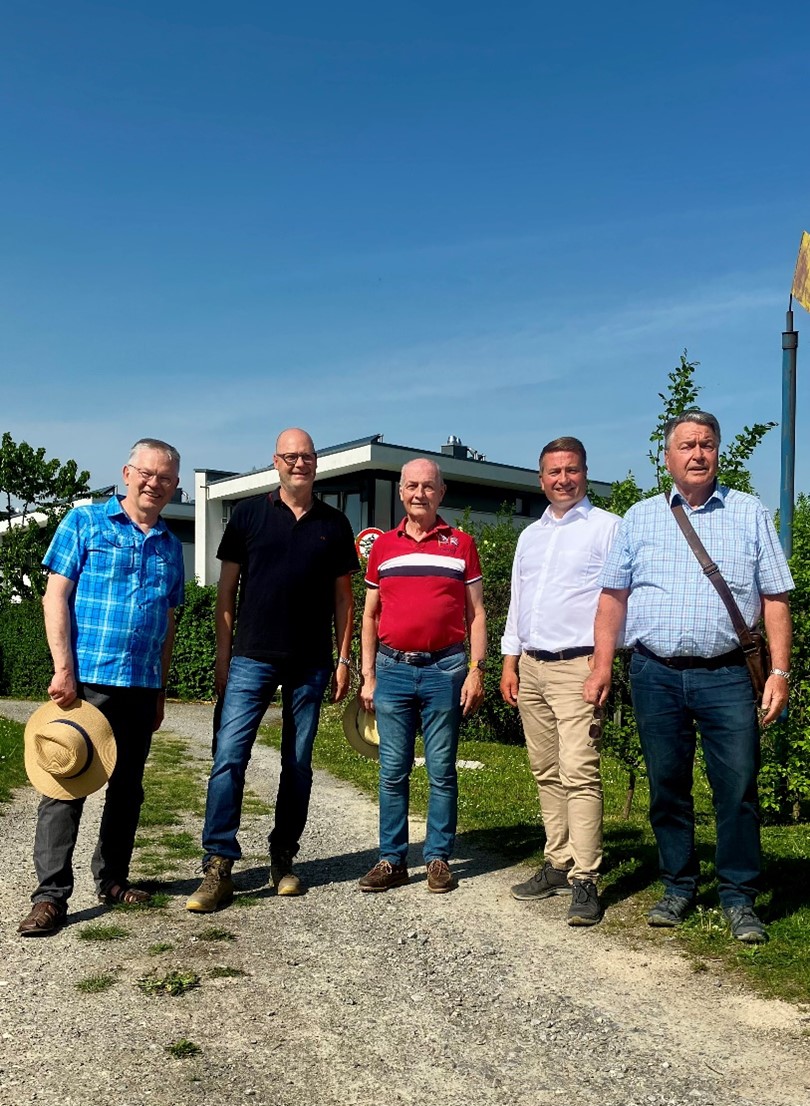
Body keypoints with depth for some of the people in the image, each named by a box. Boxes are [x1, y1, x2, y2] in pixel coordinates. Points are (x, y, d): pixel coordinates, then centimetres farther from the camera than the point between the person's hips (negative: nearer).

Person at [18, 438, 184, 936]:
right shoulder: (85, 521, 1)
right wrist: (63, 670, -12)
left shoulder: (170, 545, 13)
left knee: (128, 787, 12)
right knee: (66, 783, -3)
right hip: (85, 679, -5)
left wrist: (161, 691, 15)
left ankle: (113, 879, 25)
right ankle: (51, 895, 5)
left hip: (141, 685, 5)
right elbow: (56, 596, -4)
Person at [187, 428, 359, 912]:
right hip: (252, 658, -1)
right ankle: (218, 868, -4)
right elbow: (227, 590, 5)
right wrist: (222, 658, 0)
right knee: (229, 756, -9)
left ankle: (284, 859, 21)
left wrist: (343, 659, 4)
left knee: (299, 764, 8)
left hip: (311, 664, 2)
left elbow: (343, 597, 11)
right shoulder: (249, 514, 4)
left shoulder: (334, 524, 8)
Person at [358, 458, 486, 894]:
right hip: (392, 669, 2)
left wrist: (476, 670, -4)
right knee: (392, 771, 6)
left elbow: (475, 613, 5)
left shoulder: (460, 544, 5)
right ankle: (392, 859, 15)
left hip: (444, 669, -2)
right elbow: (370, 615, 13)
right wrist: (367, 675, 7)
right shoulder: (382, 546, 10)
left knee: (441, 771, 4)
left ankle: (439, 858, 15)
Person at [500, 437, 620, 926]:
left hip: (577, 667, -6)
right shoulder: (530, 535, 19)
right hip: (531, 667, 6)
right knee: (547, 773, 10)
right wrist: (509, 662, 14)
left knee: (579, 772, -12)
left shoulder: (607, 527, 0)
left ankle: (585, 880, -7)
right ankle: (558, 864, 19)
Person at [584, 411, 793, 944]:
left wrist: (780, 671, -4)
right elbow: (613, 596, 8)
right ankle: (679, 887, 26)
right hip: (657, 675, 2)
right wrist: (602, 666, 1)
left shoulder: (751, 514, 7)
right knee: (667, 787, 10)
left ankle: (740, 898, 17)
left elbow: (776, 598, 4)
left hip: (727, 675, -1)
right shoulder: (640, 518, 9)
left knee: (738, 789, 0)